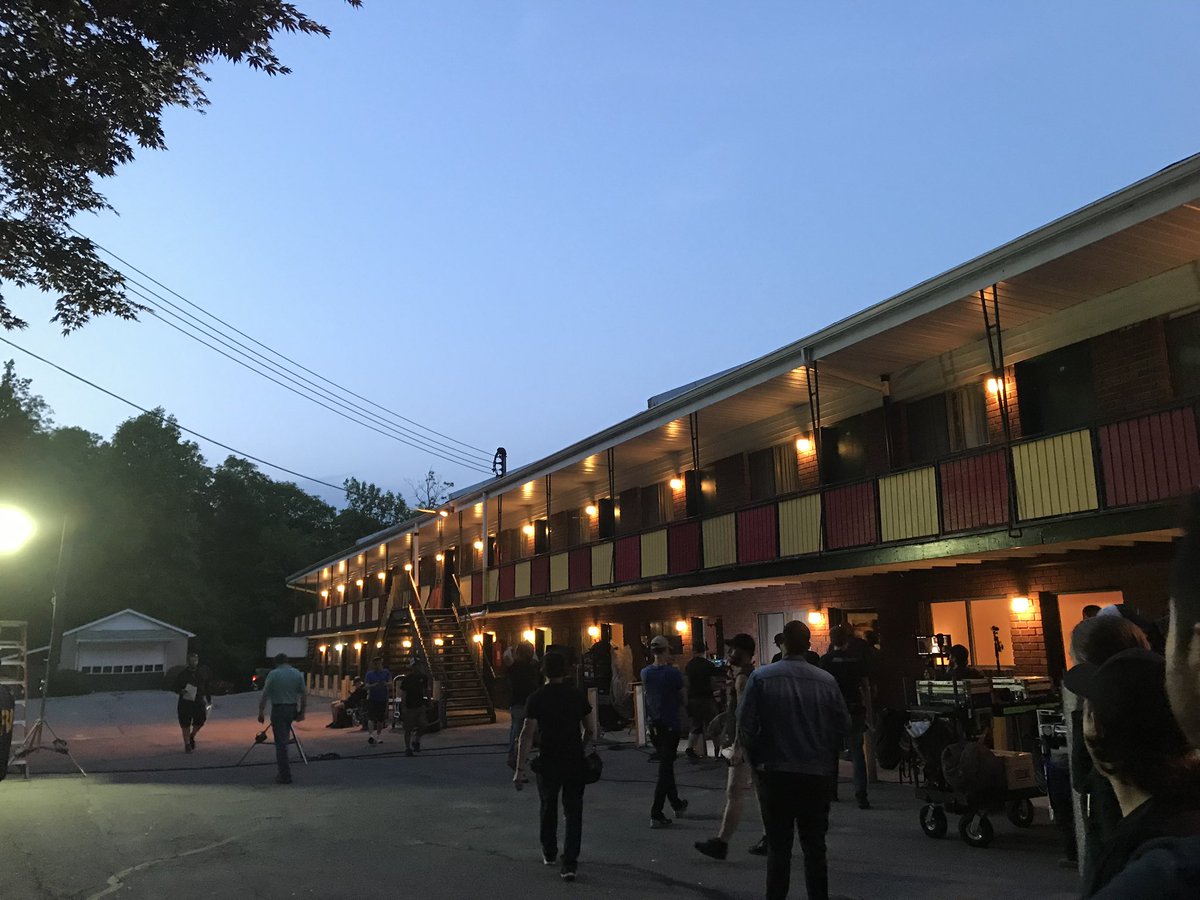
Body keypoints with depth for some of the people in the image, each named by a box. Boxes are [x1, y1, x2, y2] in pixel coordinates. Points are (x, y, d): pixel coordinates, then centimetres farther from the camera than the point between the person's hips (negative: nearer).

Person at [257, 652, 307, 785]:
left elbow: (264, 695, -10)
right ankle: (284, 771, 24)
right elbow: (304, 695, 5)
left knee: (281, 742, -2)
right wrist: (301, 712, 12)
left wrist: (261, 712, -3)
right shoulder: (297, 674, 5)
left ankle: (285, 775, -2)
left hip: (278, 709, -5)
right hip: (292, 709, 5)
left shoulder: (273, 674, -7)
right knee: (284, 740, 19)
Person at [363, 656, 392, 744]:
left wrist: (386, 684, -26)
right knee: (371, 718, -15)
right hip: (372, 699, -2)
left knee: (381, 719, 9)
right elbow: (367, 686, -6)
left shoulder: (386, 673, 5)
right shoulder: (369, 674, 2)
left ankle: (378, 736, 22)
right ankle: (370, 734, -25)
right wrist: (374, 685, -25)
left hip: (383, 699, 2)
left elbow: (390, 684, -4)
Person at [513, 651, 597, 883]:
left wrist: (520, 769, -10)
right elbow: (590, 729, 6)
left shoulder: (536, 698, -9)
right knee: (573, 812, 6)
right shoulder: (578, 696, -2)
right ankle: (569, 864, -1)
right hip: (575, 761, 1)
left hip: (548, 762, -1)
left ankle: (549, 853, 35)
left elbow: (528, 734, -13)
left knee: (548, 808, 21)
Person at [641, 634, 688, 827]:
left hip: (653, 725, 5)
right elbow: (682, 699, -4)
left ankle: (677, 804, 35)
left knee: (666, 766, 21)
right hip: (670, 725, -5)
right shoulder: (673, 673, -14)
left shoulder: (645, 672, -2)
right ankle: (656, 815, -4)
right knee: (665, 768, -1)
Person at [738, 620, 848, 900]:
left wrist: (757, 759, 5)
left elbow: (745, 725, -10)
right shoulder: (826, 680, -7)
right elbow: (843, 725, -1)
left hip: (775, 773, -1)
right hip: (817, 775, 1)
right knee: (815, 846, 15)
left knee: (778, 847, 10)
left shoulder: (761, 677, -9)